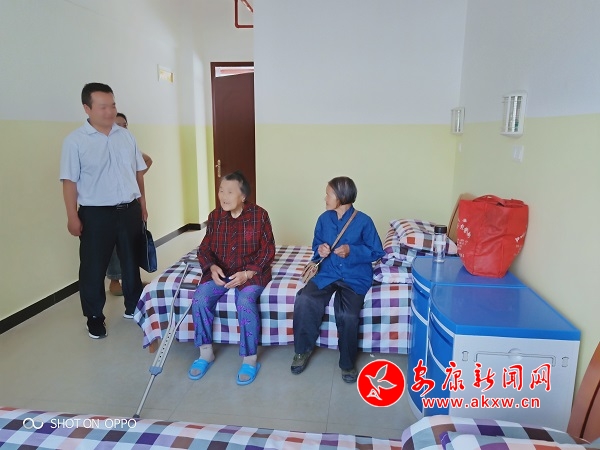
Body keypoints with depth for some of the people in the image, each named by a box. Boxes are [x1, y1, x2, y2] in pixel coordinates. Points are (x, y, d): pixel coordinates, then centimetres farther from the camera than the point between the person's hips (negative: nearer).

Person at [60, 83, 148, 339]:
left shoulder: (126, 136, 6)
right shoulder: (75, 141, -8)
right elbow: (69, 181, -8)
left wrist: (142, 203, 12)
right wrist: (72, 217, -11)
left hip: (129, 210, 4)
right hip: (95, 214, -4)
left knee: (132, 262, 15)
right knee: (93, 268, 6)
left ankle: (133, 307, 33)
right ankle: (94, 318, 23)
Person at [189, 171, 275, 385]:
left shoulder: (259, 215, -9)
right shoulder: (214, 216, 2)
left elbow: (267, 250, -7)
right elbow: (205, 249, 6)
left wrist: (247, 273, -19)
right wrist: (212, 267, -16)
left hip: (251, 272, -3)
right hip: (220, 271, 4)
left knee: (245, 302, -31)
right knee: (199, 299, -21)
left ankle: (250, 360, -13)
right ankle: (206, 353, -1)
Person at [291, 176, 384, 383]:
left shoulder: (363, 221, -8)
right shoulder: (324, 218, 4)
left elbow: (377, 252, -4)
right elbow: (316, 244, 16)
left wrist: (352, 251, -19)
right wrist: (320, 249, -9)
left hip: (355, 277, -3)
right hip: (327, 273, 4)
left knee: (347, 315, -29)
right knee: (304, 300, -24)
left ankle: (347, 363, -3)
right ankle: (303, 350, -2)